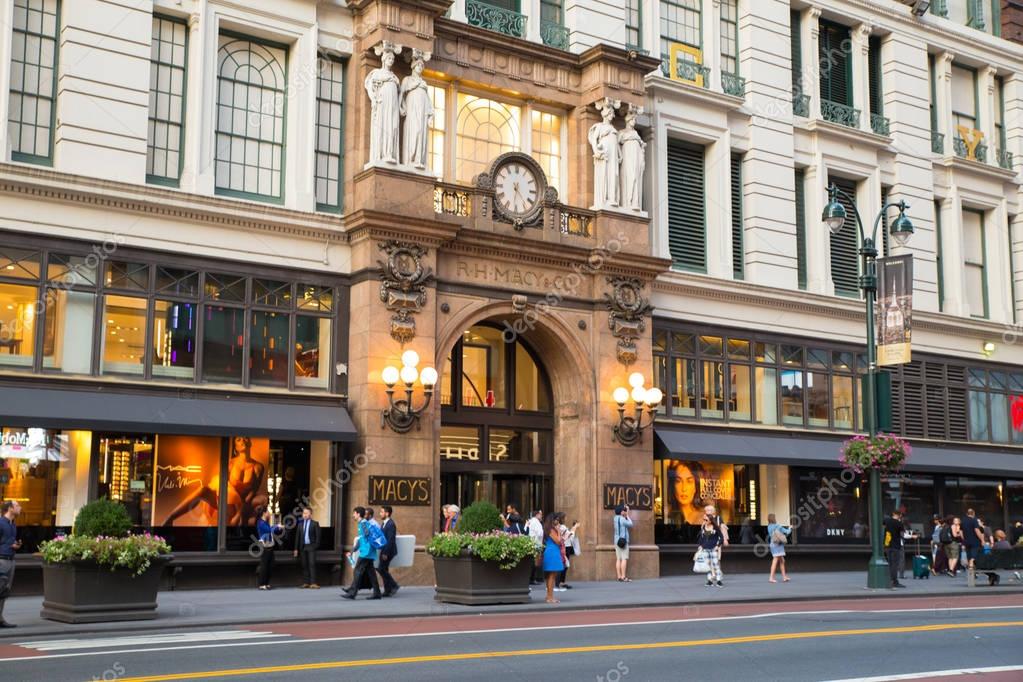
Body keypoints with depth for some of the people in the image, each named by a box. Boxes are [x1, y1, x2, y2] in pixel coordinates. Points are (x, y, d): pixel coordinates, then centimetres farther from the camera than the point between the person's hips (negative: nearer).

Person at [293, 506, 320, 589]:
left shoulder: (315, 524, 2)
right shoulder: (300, 524, 12)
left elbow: (317, 536, 0)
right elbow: (297, 536, 12)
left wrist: (316, 546, -9)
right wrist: (296, 548, 8)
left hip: (311, 546, -4)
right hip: (302, 547, 4)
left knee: (312, 564, -10)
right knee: (304, 565, 4)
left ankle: (313, 583, -13)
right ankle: (305, 583, 8)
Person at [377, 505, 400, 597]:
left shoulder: (391, 524, -17)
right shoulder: (383, 523, 13)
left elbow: (390, 540, -21)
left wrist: (385, 553, -22)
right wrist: (383, 552, 13)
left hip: (388, 551, -10)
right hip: (384, 550, 10)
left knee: (381, 569, -11)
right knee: (384, 569, 10)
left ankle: (394, 585, -2)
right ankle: (387, 590, 15)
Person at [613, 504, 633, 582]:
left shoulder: (616, 518, 11)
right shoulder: (622, 519, -14)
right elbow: (630, 524, -2)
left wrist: (626, 512, 18)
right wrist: (627, 515, 7)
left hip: (617, 541, 8)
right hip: (623, 540, -8)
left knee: (618, 559, 4)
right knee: (624, 559, -8)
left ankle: (619, 577, 1)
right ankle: (623, 577, -12)